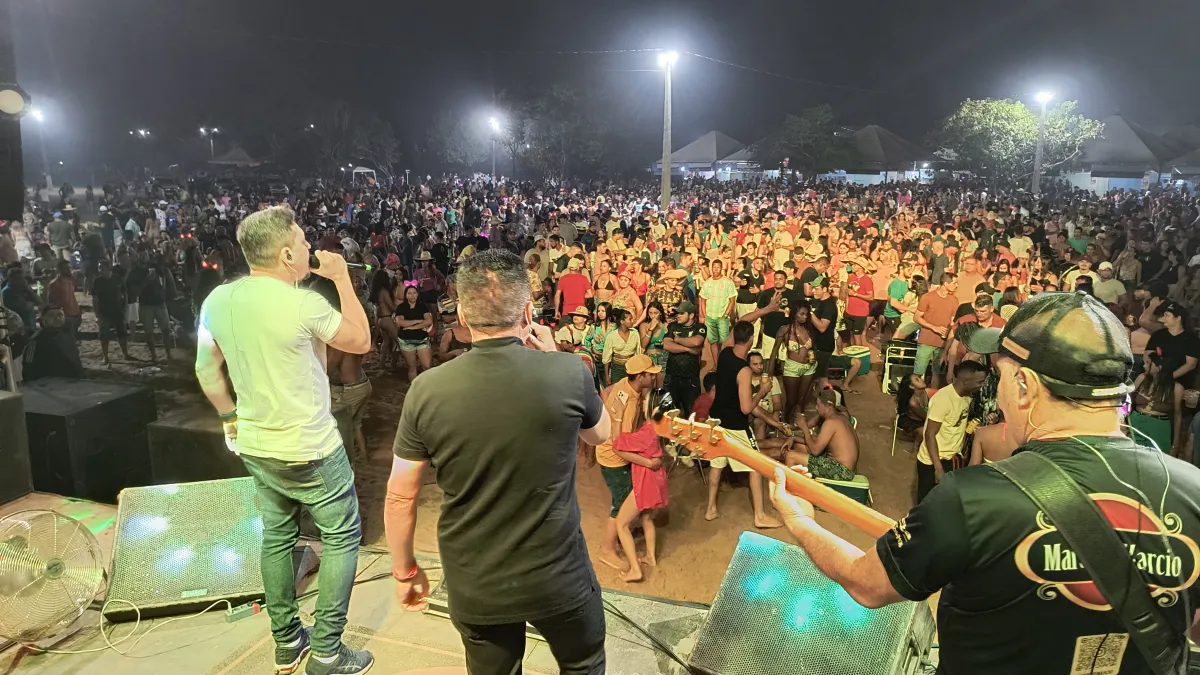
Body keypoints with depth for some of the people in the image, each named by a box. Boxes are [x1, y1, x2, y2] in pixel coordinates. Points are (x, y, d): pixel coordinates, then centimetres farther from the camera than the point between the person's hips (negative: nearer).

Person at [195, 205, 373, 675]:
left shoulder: (218, 299, -2)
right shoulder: (303, 304, -23)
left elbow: (206, 368, 9)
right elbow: (361, 342, -8)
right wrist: (343, 279, -4)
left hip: (255, 446, 7)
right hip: (310, 449, -7)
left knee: (277, 537, 20)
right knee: (342, 536, 8)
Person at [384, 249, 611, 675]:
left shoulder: (427, 390, -15)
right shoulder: (569, 372, -19)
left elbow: (400, 497, -7)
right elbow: (600, 434, 3)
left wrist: (404, 571, 10)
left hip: (473, 587, 2)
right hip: (557, 577, -1)